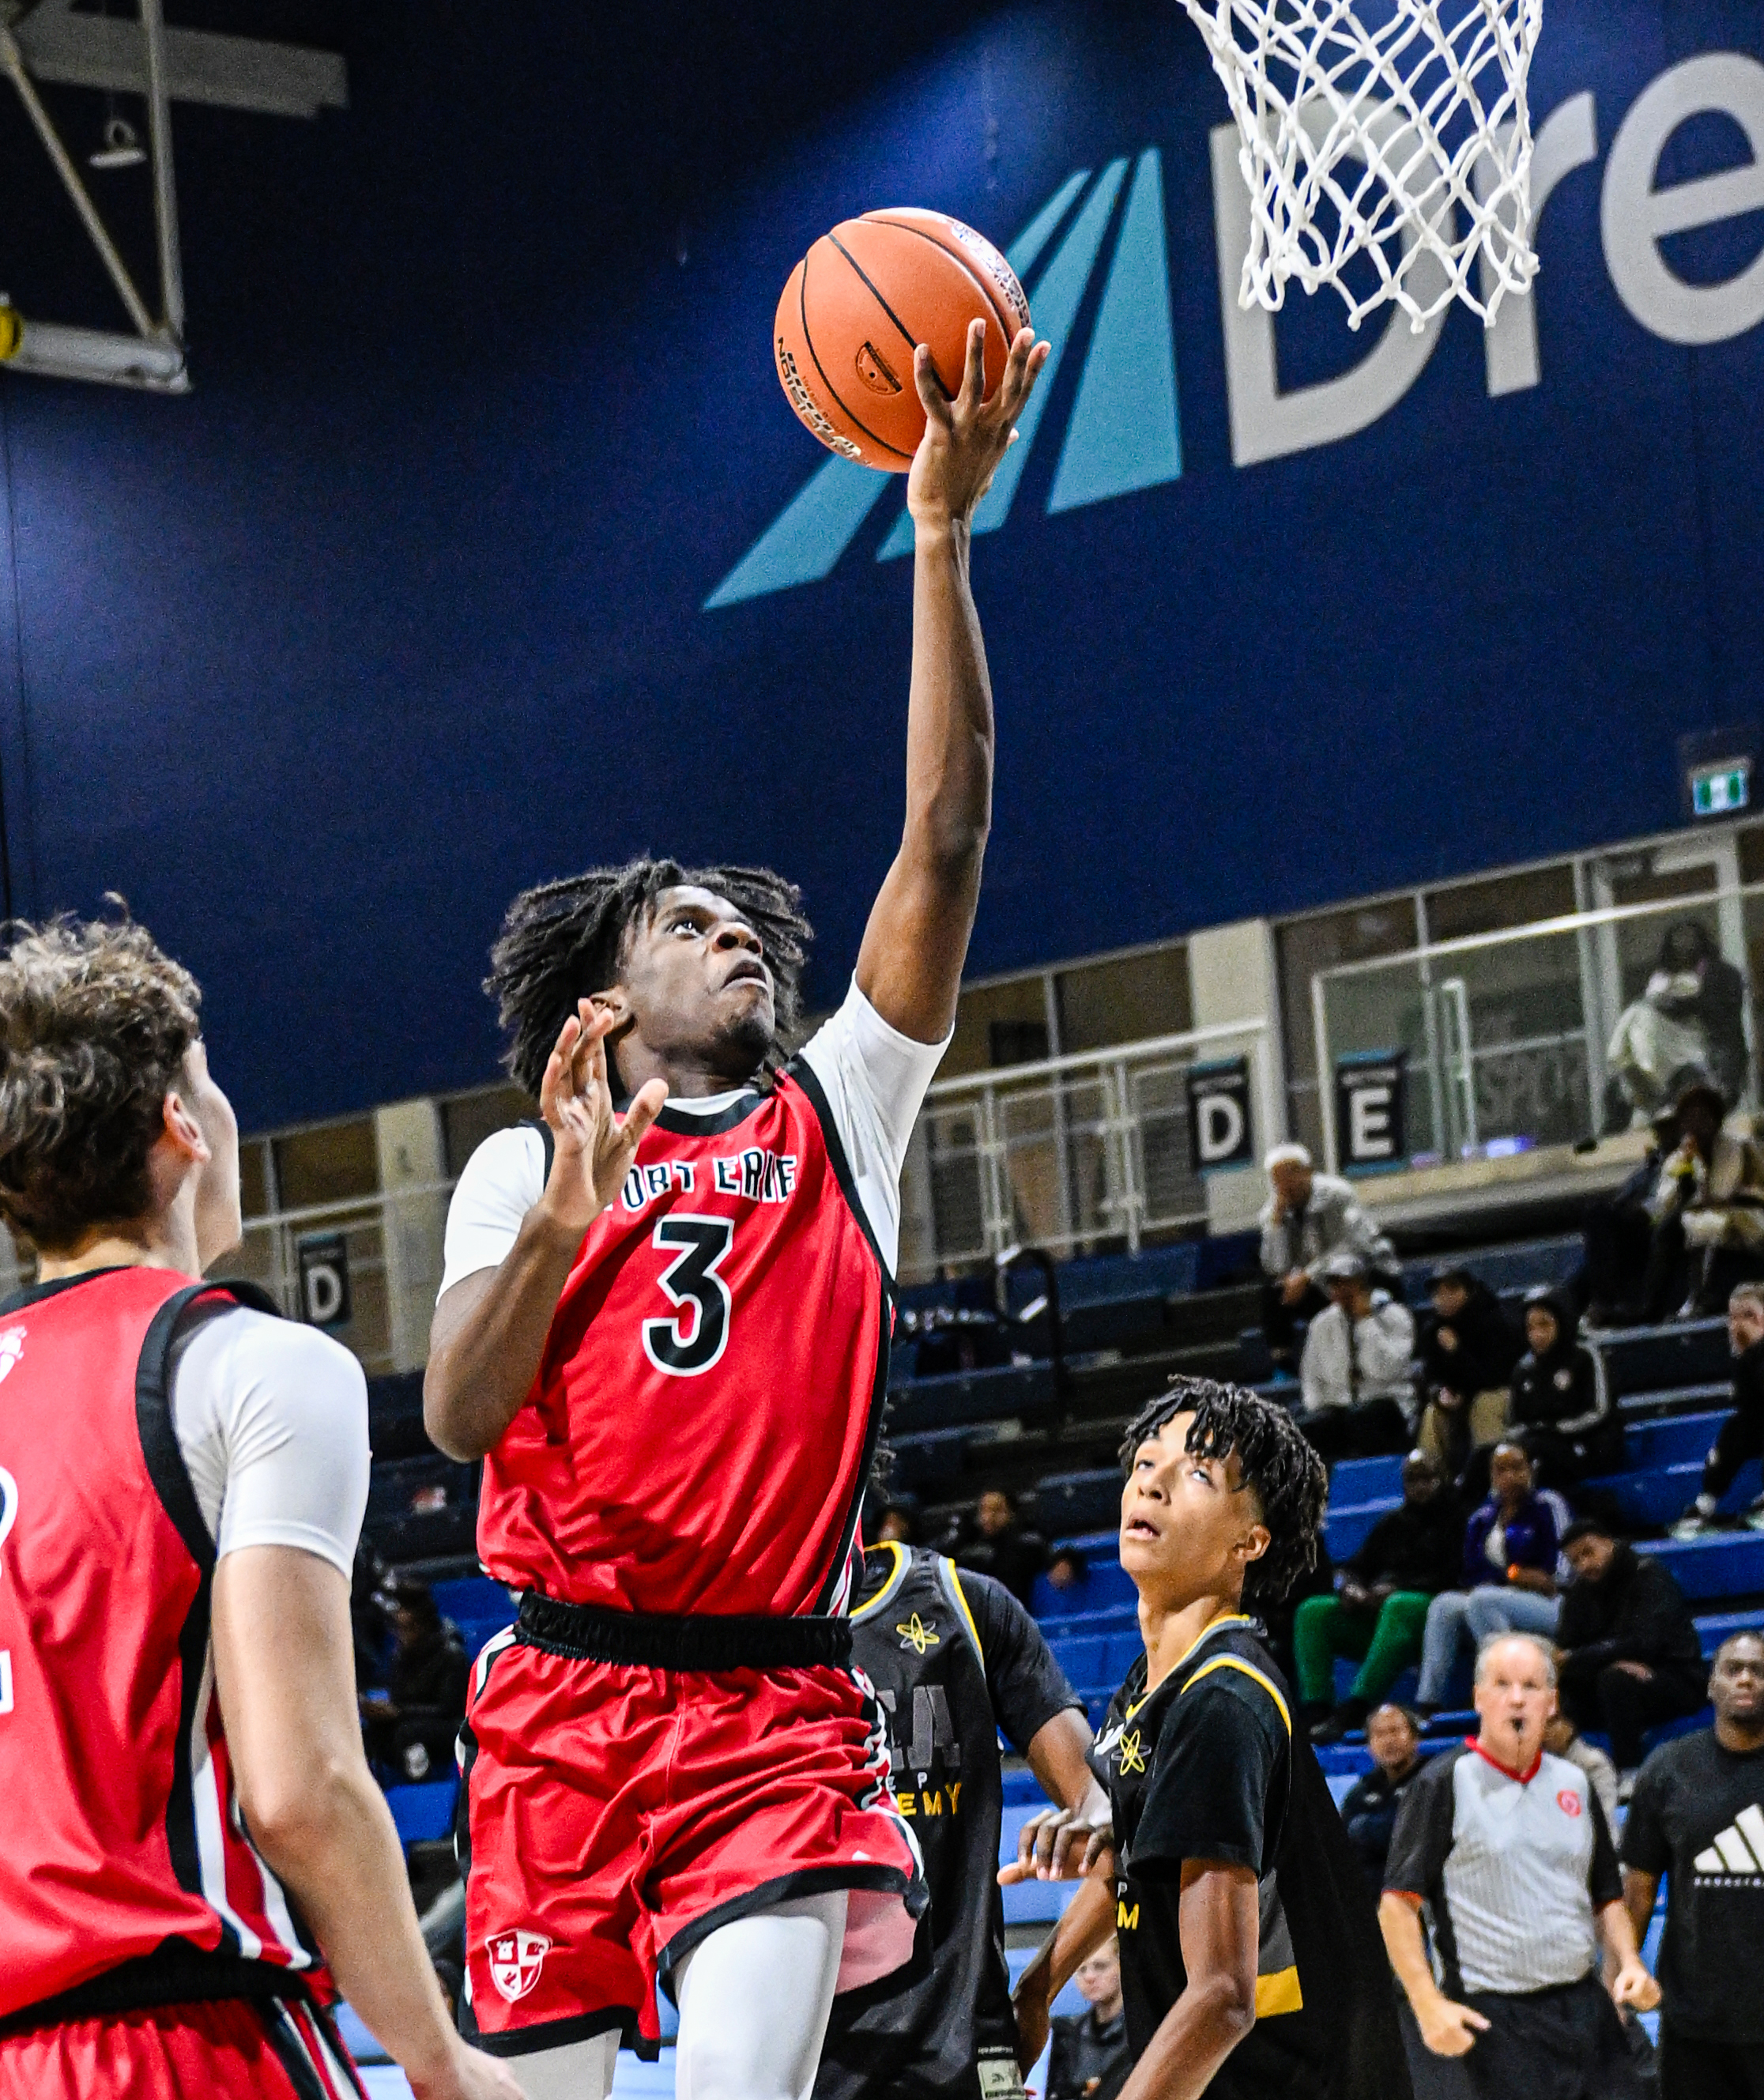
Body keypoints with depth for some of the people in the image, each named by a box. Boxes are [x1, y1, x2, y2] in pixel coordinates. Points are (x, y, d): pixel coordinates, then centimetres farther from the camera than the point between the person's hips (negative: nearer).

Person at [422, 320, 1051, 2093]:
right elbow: (457, 1420, -6)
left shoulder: (838, 1117, 12)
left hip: (778, 1716, 0)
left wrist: (943, 537, -4)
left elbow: (943, 844, 2)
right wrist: (558, 1219, -23)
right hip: (563, 1709, 0)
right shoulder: (523, 1167, 9)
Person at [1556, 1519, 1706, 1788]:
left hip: (1677, 1682, -6)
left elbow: (1642, 1643, -26)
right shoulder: (1581, 1589, 5)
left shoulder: (1649, 1574, -14)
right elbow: (1563, 1649, -4)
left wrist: (1574, 1659, -25)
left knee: (1614, 1678, -36)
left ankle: (1630, 1776, -32)